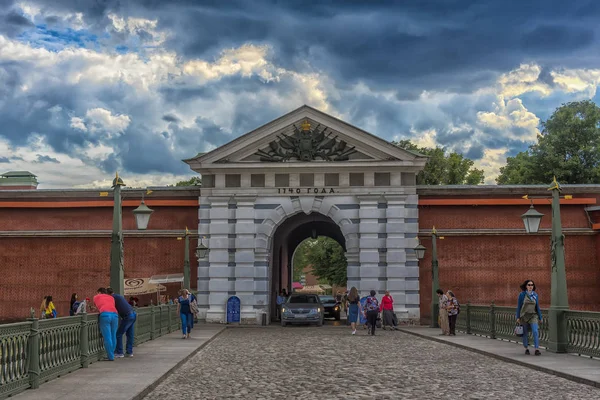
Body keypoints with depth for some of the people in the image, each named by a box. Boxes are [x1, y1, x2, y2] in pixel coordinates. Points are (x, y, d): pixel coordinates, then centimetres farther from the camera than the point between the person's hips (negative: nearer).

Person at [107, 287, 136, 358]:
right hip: (133, 314, 9)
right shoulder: (119, 296, 23)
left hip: (128, 316, -9)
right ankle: (130, 352, 16)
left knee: (118, 334, -2)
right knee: (129, 334, 14)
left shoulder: (113, 297, -3)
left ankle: (119, 353, -1)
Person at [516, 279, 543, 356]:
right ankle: (526, 349, 21)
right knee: (525, 333, 6)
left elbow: (537, 307, 8)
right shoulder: (522, 294, -4)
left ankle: (537, 350, -15)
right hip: (524, 316, -1)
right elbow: (518, 306, -2)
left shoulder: (535, 295, 3)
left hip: (533, 316, 1)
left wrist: (540, 318, 7)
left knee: (535, 332, -14)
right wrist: (518, 317, -6)